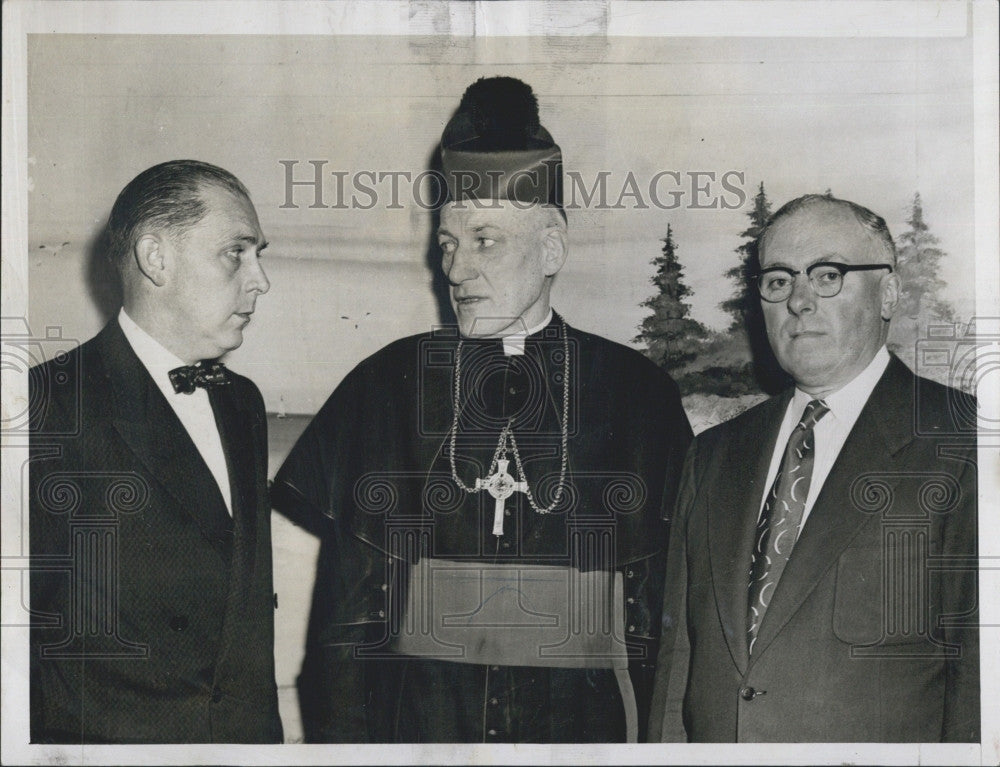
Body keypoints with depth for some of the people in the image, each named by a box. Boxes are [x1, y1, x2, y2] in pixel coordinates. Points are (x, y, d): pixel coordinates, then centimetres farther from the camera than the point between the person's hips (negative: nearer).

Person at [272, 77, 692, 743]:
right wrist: (342, 741, -4)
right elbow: (344, 613, 3)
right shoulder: (382, 387, 3)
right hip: (414, 723, 1)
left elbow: (676, 602, 2)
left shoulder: (641, 396, 1)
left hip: (587, 724, 0)